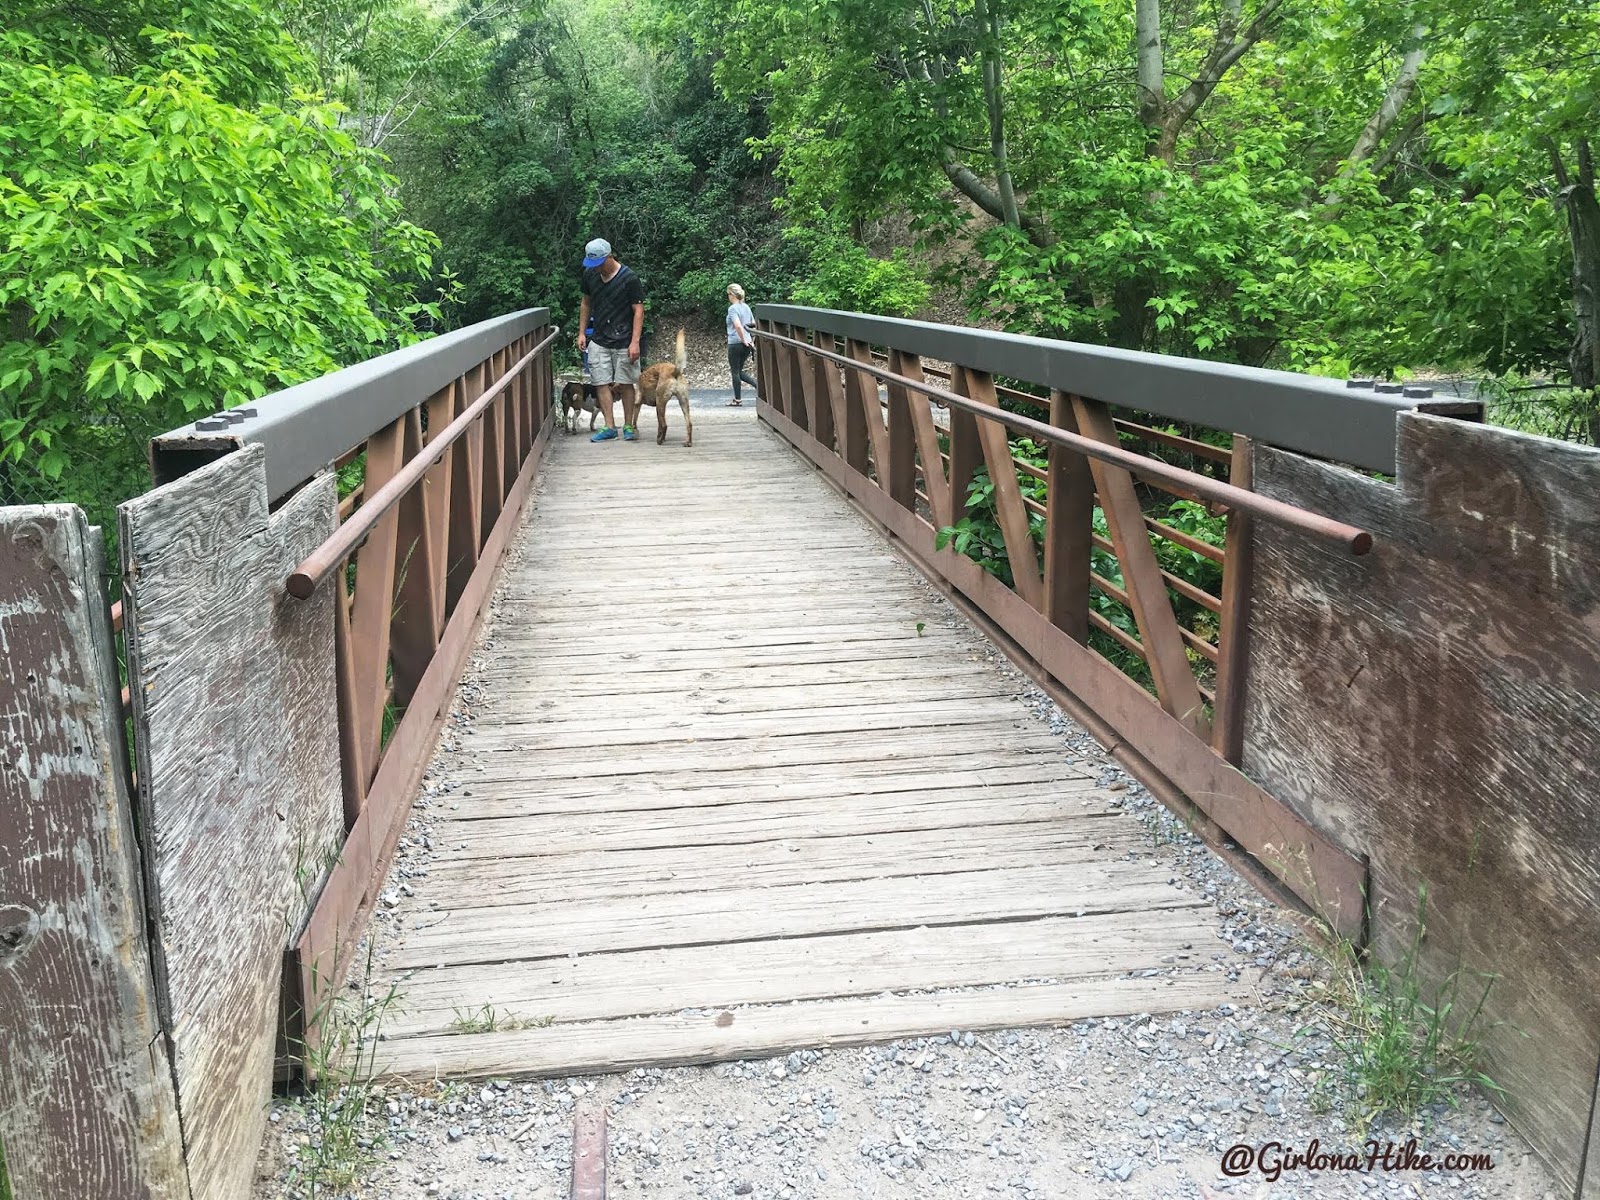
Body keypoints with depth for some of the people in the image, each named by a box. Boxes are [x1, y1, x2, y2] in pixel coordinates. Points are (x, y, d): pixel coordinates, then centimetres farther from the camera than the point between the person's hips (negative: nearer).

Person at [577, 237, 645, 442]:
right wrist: (582, 333, 13)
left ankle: (629, 426, 13)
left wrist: (635, 342, -16)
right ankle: (610, 427, 5)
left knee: (626, 383, 1)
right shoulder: (590, 275, 5)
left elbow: (638, 311, -9)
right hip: (598, 340, 4)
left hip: (623, 341, -4)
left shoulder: (629, 279, -10)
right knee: (601, 383, -1)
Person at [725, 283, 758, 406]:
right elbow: (754, 325, 14)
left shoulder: (732, 308, -13)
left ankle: (737, 400, 11)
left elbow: (738, 326, -26)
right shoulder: (746, 307, 11)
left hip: (735, 344, -7)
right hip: (746, 345, 8)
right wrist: (752, 341, 15)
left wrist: (744, 340, -16)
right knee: (739, 371, 18)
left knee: (735, 372, 5)